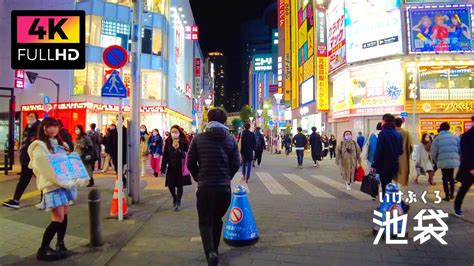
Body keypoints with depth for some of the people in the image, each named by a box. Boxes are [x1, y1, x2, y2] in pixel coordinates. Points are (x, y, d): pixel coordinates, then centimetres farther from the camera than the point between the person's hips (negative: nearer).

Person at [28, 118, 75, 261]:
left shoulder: (61, 144, 17)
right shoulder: (39, 146, -6)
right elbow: (42, 167, -15)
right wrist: (58, 180, -20)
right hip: (52, 185, -7)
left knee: (64, 214, 10)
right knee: (58, 218, -11)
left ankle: (60, 244, 22)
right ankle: (43, 249, 1)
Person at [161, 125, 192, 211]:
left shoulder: (184, 142, -8)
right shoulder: (168, 141, -1)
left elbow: (186, 155, -13)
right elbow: (165, 155, -1)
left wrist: (178, 149, -26)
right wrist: (163, 167, -4)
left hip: (181, 167, -2)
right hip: (171, 167, 2)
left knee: (179, 185, 4)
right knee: (170, 185, 5)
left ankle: (178, 202, 22)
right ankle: (174, 198, 35)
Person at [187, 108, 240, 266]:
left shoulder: (198, 138, -3)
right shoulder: (231, 140, 1)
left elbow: (190, 163, -1)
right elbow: (236, 164, 0)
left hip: (204, 187, -2)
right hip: (224, 187, 2)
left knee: (205, 222, 8)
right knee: (217, 219, 21)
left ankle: (210, 252, -13)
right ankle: (214, 250, 31)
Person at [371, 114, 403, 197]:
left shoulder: (383, 133, -13)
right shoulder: (398, 134, 9)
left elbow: (378, 150, -18)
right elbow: (400, 151, 14)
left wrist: (374, 165, -15)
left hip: (385, 165, -7)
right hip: (394, 164, 7)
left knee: (385, 187, -2)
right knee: (389, 186, 19)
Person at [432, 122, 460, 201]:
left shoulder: (437, 139, -2)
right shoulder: (455, 137, 5)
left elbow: (433, 153, -4)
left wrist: (436, 161, 12)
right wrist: (457, 157, 19)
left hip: (443, 161, -3)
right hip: (453, 160, 3)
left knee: (445, 178, 8)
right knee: (451, 177, 19)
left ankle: (447, 195, 6)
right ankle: (452, 194, 25)